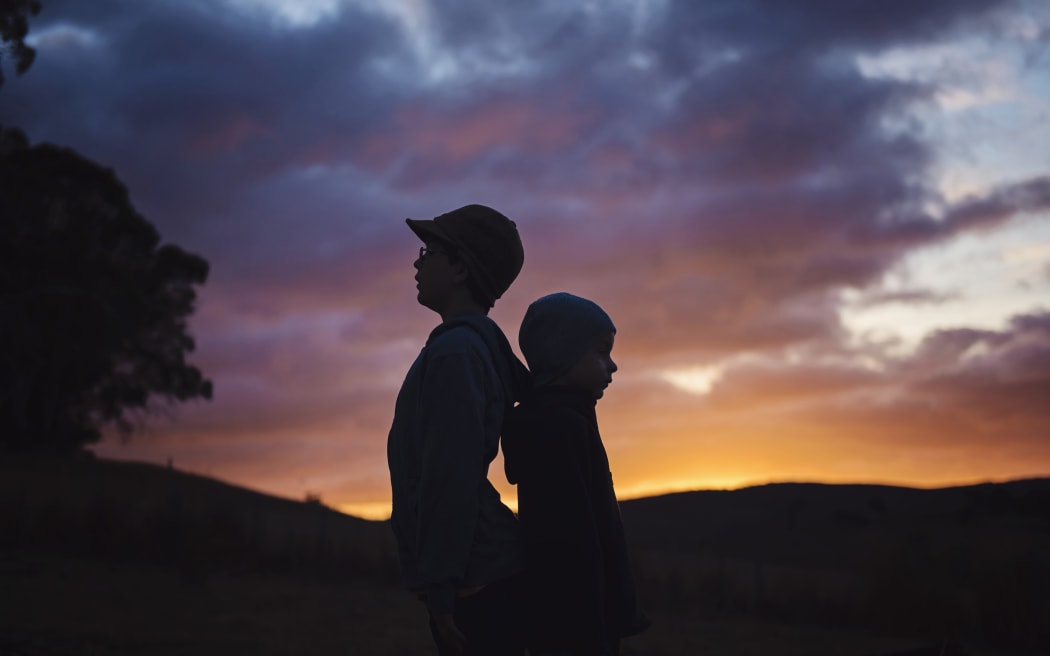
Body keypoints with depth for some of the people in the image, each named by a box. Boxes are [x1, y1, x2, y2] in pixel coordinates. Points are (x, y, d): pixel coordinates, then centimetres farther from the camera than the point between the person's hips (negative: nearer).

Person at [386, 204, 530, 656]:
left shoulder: (453, 351, -16)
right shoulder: (485, 344, 13)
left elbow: (452, 476, -22)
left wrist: (441, 592, -21)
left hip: (471, 584, -9)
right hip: (483, 575, 9)